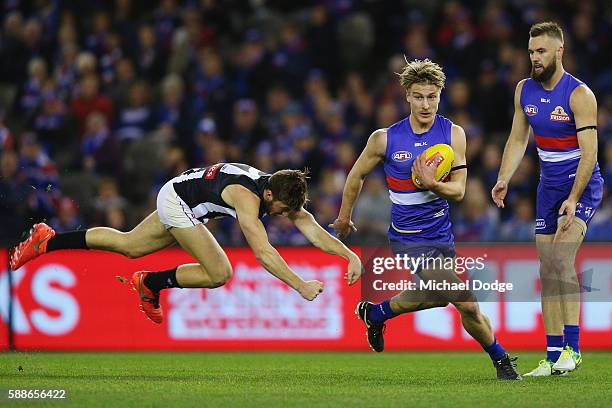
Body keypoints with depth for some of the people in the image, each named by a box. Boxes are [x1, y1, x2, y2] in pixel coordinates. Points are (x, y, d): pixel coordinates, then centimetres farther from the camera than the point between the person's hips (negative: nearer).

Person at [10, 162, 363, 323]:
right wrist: (301, 286, -45)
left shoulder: (282, 192, -12)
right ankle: (151, 284, 5)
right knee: (219, 273, -14)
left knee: (130, 246, 21)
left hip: (182, 199, 9)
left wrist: (350, 255, -26)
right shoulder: (248, 197, -35)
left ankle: (47, 241, 28)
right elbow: (263, 253, -42)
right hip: (178, 201, -9)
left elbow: (314, 230, -13)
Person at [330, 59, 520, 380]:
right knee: (466, 302, -19)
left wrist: (432, 184, -27)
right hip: (409, 240, -4)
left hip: (441, 235, 4)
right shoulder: (385, 139, -8)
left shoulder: (453, 134, -3)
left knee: (434, 296, 17)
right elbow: (357, 175, 9)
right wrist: (344, 218, 19)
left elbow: (458, 190, -6)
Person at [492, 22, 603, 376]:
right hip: (549, 185, 7)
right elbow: (518, 140, 12)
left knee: (561, 257, -24)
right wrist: (504, 180, -4)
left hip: (582, 185, -7)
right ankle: (553, 357, 7)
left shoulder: (579, 94, -16)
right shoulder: (525, 90, 4)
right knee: (548, 271, 4)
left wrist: (573, 199, -29)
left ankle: (573, 347, -26)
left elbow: (589, 152, -20)